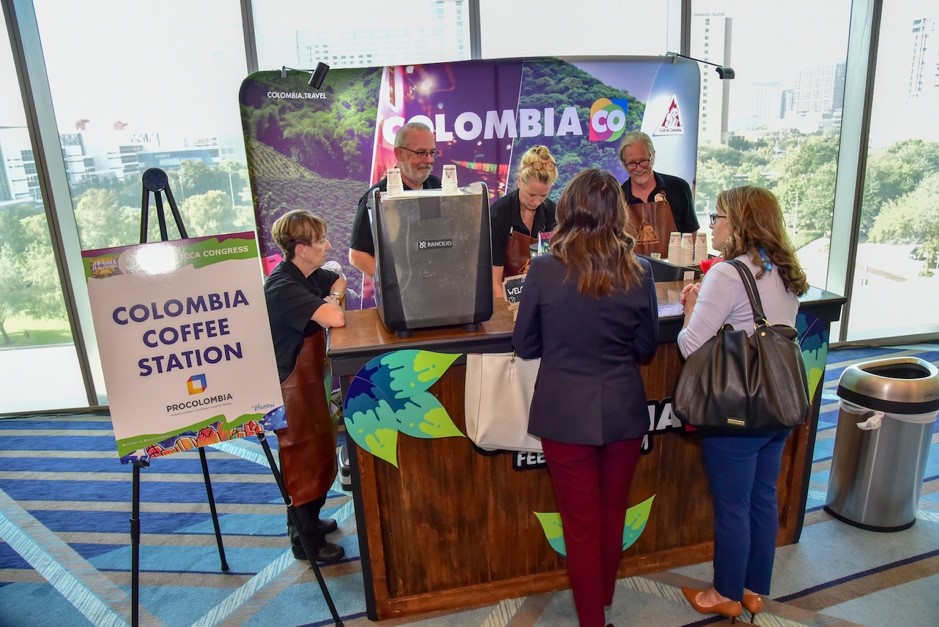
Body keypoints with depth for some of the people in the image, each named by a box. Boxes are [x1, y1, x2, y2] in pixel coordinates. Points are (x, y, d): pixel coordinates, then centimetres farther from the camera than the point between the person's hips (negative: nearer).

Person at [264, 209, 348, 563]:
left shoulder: (308, 275, 1)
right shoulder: (283, 287, -27)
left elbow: (339, 281, 21)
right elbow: (335, 319, -38)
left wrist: (332, 295, 0)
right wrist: (331, 304, -16)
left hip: (310, 378, 9)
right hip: (291, 386, -9)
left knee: (319, 453, 21)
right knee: (303, 458, 5)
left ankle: (306, 521, 41)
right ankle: (305, 540, 23)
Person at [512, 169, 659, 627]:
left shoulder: (544, 269, -14)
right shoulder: (639, 271, -8)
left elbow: (525, 346, -3)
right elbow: (646, 348, 3)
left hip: (566, 414, -3)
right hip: (623, 410, 3)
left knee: (581, 523, 13)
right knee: (612, 514, 23)